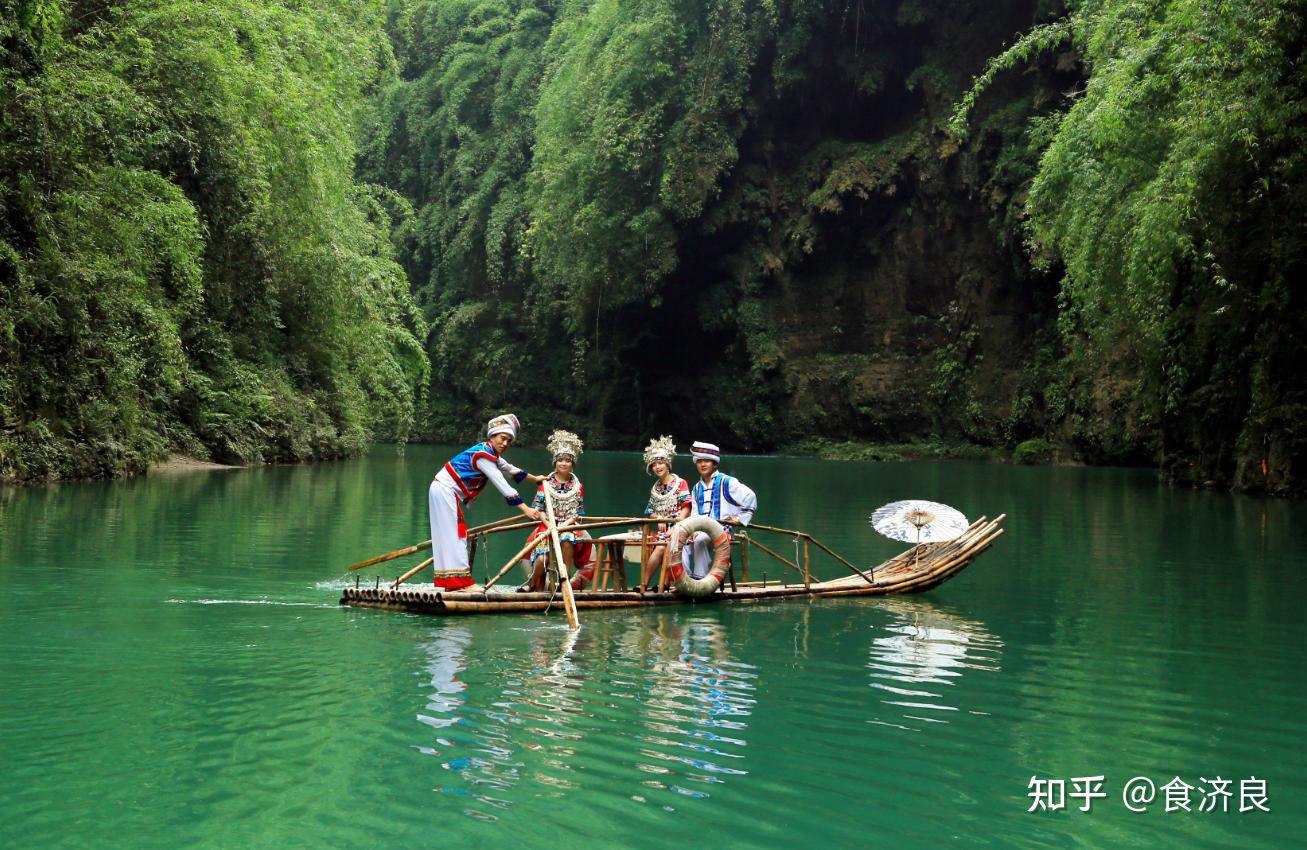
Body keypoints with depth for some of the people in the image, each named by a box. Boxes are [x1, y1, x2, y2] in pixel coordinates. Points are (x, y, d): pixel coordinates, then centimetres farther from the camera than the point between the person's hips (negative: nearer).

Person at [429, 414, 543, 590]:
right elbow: (503, 486, -26)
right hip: (444, 491, -10)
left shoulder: (492, 455, 11)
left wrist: (534, 478, 39)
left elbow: (511, 470, 28)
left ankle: (449, 582, 10)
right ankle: (460, 581, -16)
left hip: (447, 493, 10)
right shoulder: (482, 455, -21)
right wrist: (525, 509, -27)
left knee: (457, 533, 8)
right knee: (453, 534, -13)